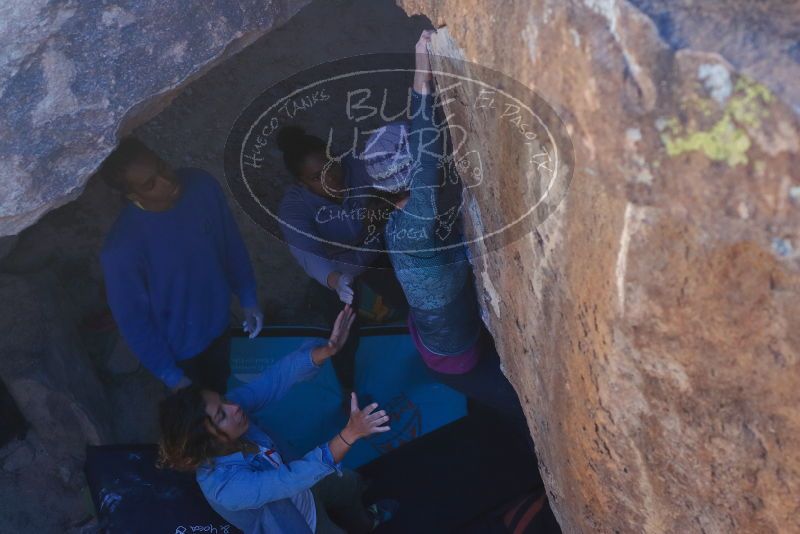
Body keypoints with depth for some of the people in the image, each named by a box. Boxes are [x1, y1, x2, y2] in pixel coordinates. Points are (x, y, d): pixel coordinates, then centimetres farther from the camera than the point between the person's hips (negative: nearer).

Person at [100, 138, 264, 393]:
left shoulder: (201, 184, -22)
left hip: (218, 323, 4)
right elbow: (132, 320, -21)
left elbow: (232, 243, -4)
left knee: (220, 391, 31)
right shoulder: (122, 249, -36)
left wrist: (248, 298, 4)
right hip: (179, 348, -4)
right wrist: (170, 375, -12)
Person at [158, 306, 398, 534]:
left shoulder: (227, 407, -28)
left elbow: (277, 376, -33)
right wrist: (350, 434, -60)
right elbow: (294, 477, -49)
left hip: (295, 491, 6)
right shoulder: (225, 487, -44)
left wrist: (328, 349, -50)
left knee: (351, 482, 26)